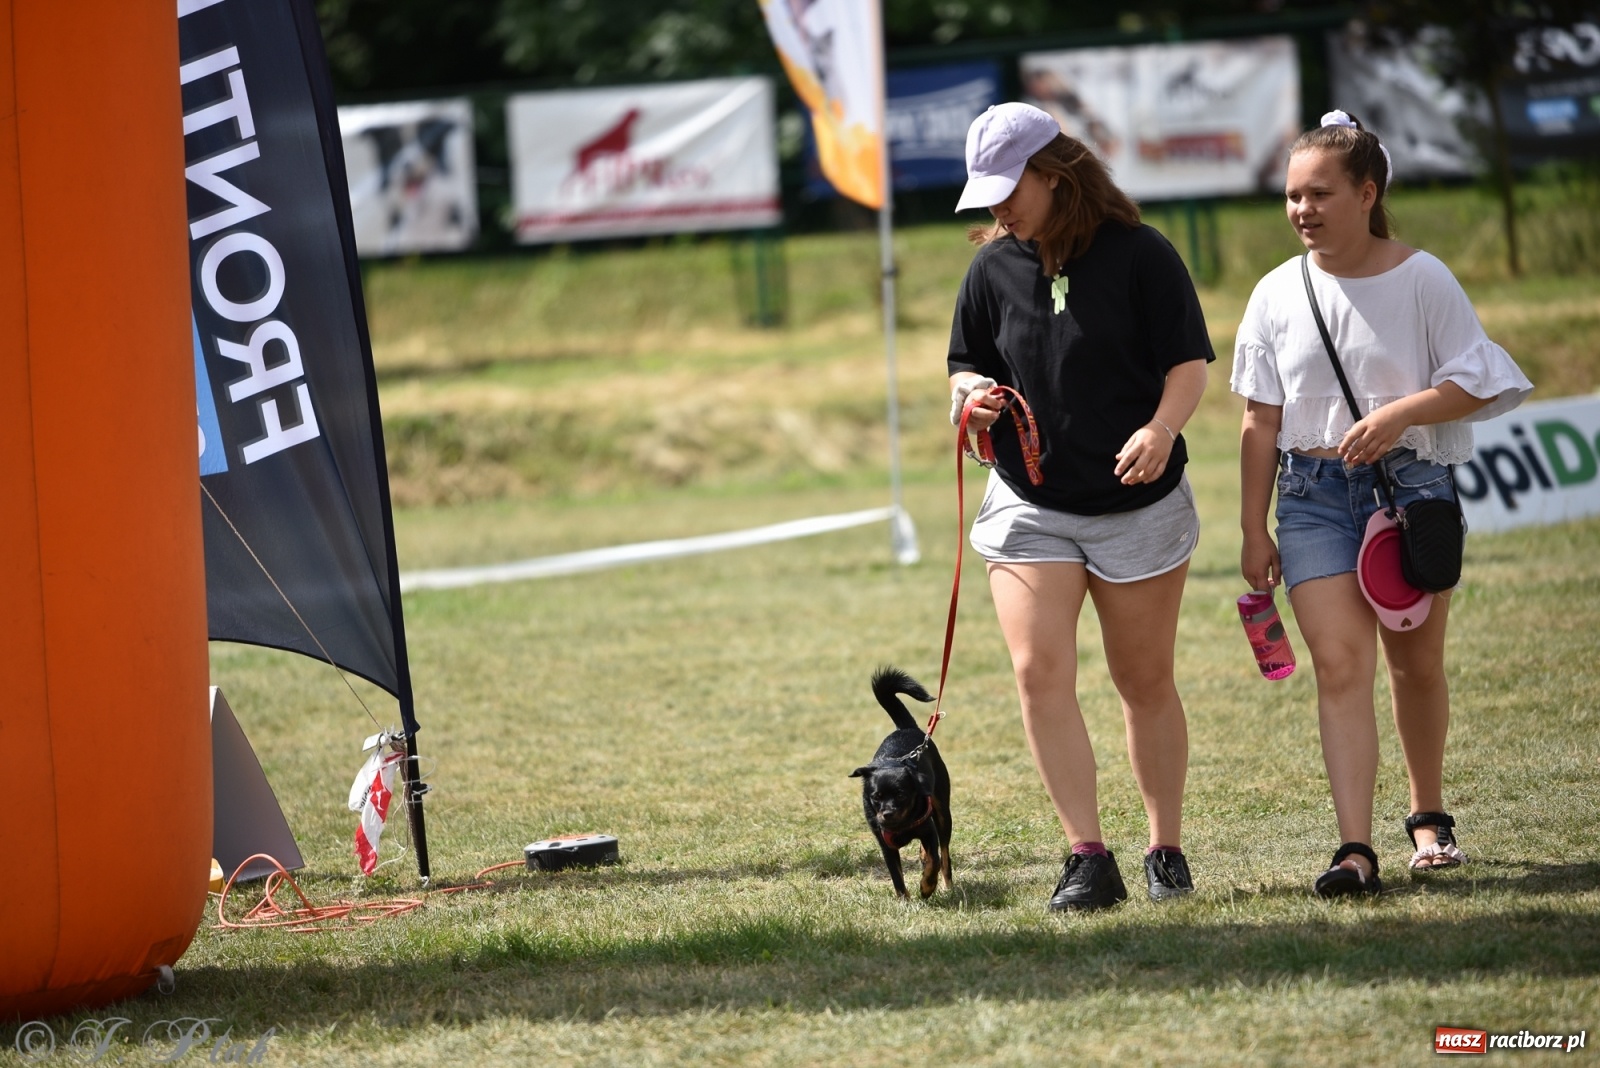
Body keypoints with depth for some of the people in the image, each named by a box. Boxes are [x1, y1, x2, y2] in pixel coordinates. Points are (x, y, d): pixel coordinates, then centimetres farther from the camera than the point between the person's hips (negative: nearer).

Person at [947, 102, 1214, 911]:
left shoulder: (1139, 255, -7)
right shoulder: (992, 268, 4)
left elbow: (1189, 363, -6)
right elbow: (968, 365, 15)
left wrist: (1160, 429, -25)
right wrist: (972, 395, -9)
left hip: (1138, 504, -2)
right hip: (1028, 507, 2)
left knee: (1145, 682, 7)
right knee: (1039, 671, -13)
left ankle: (1166, 850, 21)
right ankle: (1088, 858, -12)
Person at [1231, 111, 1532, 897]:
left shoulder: (1422, 280, -4)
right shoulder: (1278, 294, 3)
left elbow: (1474, 384, -3)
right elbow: (1260, 421, 6)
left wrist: (1400, 413, -20)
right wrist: (1254, 532, 4)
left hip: (1408, 480, -1)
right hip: (1314, 491, 1)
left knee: (1415, 662, 10)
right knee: (1339, 664, -11)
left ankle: (1428, 817, 32)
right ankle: (1355, 848, -18)